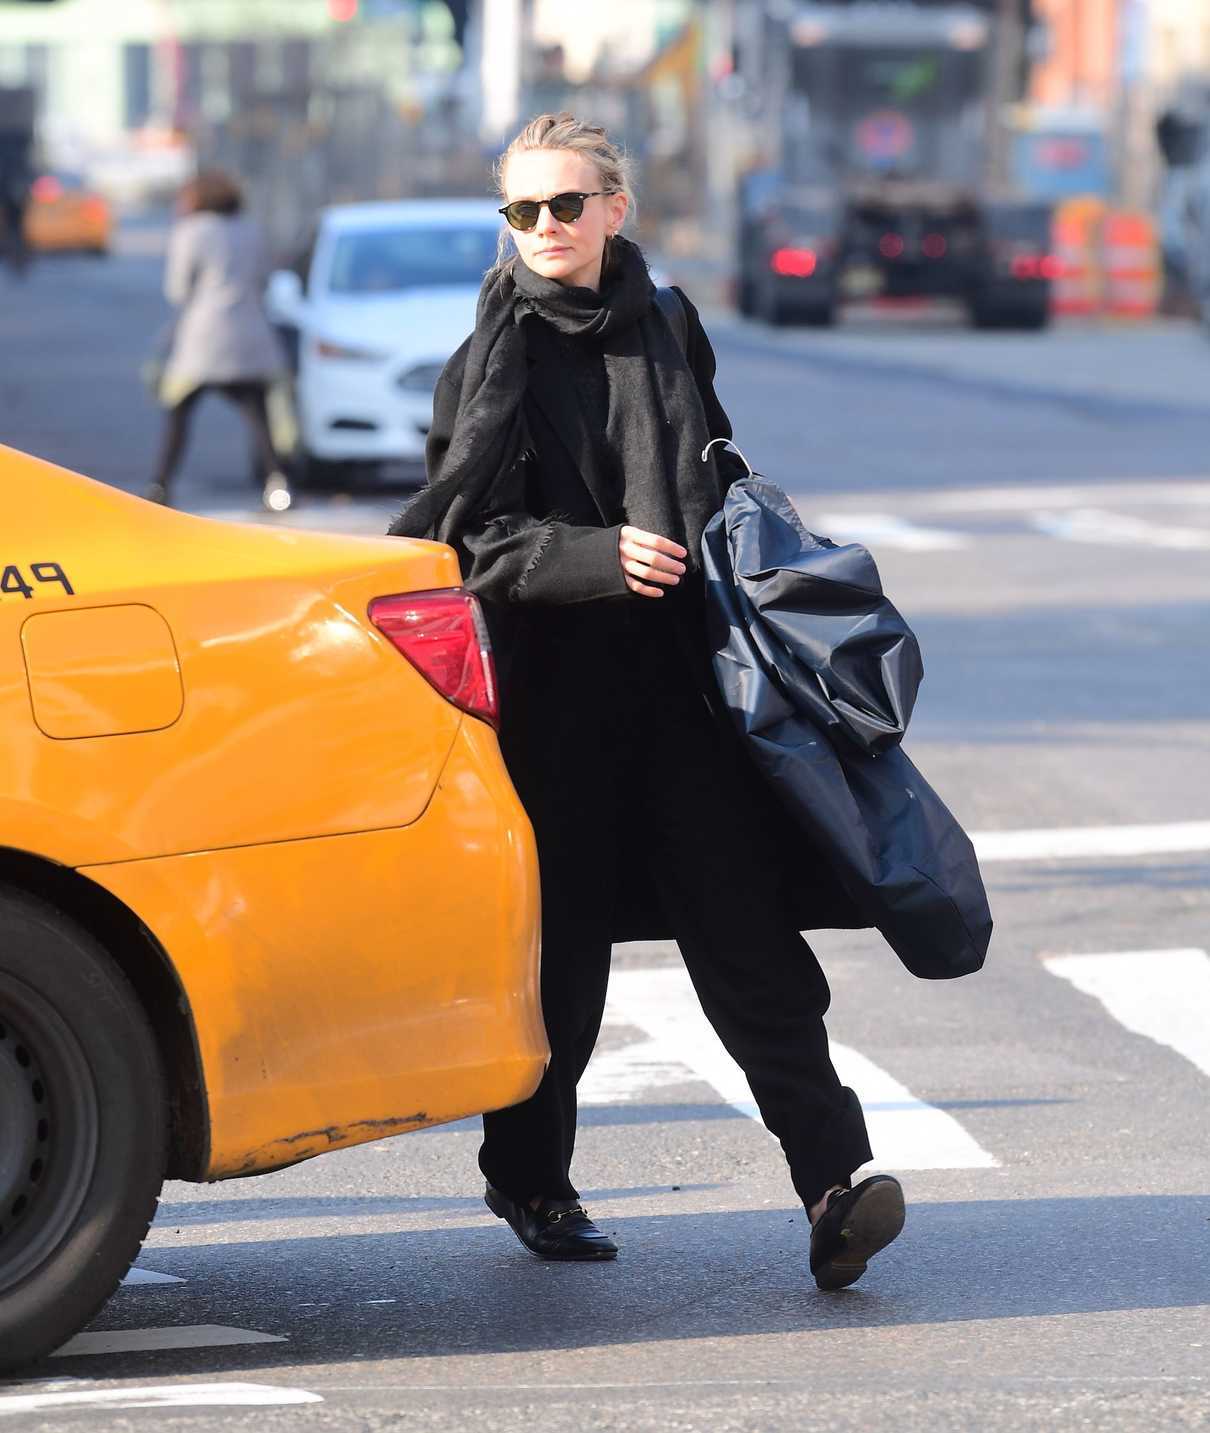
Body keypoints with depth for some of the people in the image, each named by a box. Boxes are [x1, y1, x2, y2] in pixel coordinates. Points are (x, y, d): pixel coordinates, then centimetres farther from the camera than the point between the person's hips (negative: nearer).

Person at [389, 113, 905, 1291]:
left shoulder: (664, 332, 11)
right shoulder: (490, 364, 1)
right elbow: (474, 538, -6)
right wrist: (600, 558, -19)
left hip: (683, 678, 2)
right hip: (558, 689, -2)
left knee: (745, 933, -7)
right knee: (558, 947, 5)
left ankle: (833, 1181, -16)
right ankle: (530, 1179, 25)